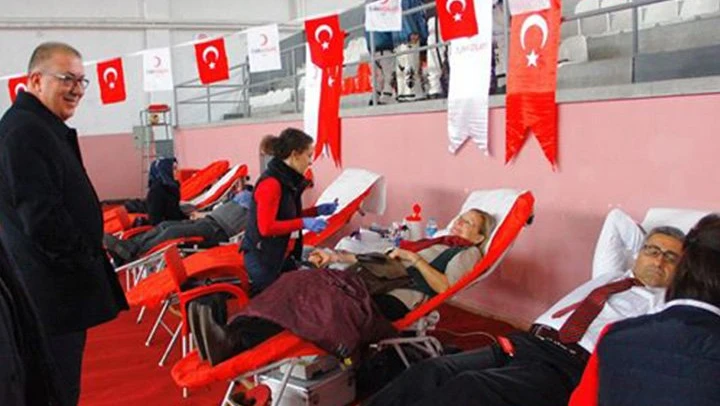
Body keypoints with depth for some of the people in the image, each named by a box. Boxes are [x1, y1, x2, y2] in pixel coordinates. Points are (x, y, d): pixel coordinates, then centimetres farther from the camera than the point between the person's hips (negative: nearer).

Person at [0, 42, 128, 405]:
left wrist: (88, 256, 16)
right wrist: (87, 262, -16)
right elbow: (42, 216, -25)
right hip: (51, 292, -10)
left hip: (58, 286, 10)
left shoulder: (45, 127, 16)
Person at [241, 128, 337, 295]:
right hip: (263, 259, -9)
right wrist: (303, 223, -27)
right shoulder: (271, 183, -21)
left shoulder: (288, 180, 8)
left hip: (283, 256, 9)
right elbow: (266, 227, -25)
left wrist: (317, 211, 6)